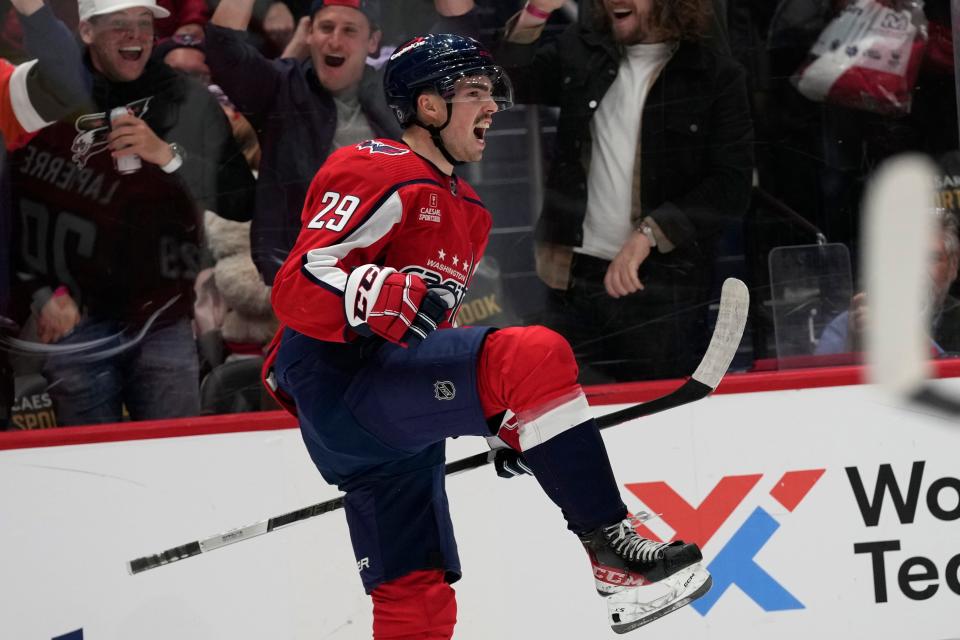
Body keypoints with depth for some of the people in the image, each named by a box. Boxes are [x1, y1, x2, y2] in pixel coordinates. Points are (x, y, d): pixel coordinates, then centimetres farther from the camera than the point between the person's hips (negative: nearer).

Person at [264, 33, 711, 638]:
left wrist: (506, 424, 26)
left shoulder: (463, 208, 26)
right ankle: (611, 547, -31)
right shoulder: (376, 173, -6)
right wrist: (384, 297, -35)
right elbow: (299, 286, -17)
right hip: (341, 379, -10)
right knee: (535, 356, -28)